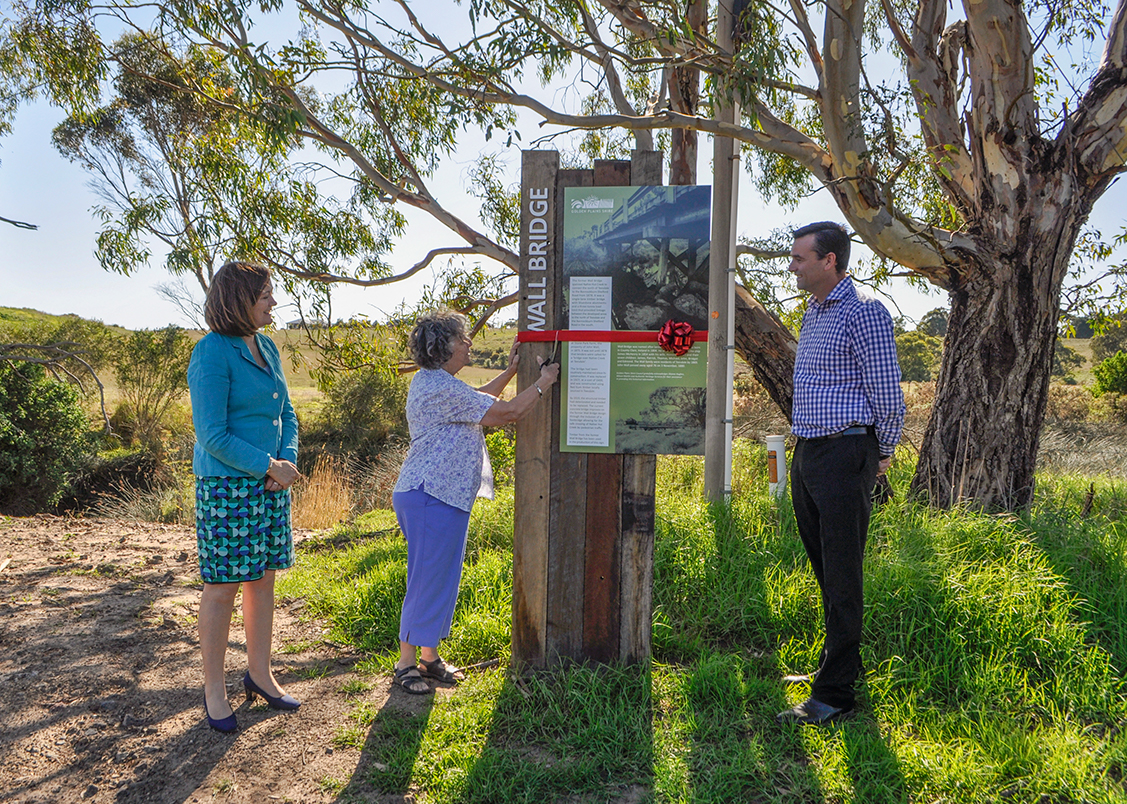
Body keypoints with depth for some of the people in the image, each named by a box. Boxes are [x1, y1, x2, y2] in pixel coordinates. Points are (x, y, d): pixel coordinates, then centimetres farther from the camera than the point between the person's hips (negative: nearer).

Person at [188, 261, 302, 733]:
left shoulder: (266, 348, 10)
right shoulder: (212, 353, -14)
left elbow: (286, 415, 14)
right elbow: (212, 435, -17)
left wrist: (288, 461, -3)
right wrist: (269, 466, -14)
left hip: (270, 483, 7)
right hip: (226, 485, -7)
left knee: (263, 579, 14)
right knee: (223, 586, 4)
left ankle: (259, 674, 29)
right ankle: (214, 689, 20)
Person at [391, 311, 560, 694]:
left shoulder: (432, 382, 14)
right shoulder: (442, 388, -20)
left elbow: (477, 400, 28)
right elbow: (506, 412, -20)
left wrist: (511, 369, 22)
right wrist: (543, 383, -6)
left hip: (441, 496, 11)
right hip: (431, 498, -11)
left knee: (441, 576, 15)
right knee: (427, 579, -1)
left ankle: (429, 655, 26)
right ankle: (407, 661, 12)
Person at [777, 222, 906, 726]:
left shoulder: (864, 312, -11)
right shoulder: (812, 314, 17)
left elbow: (887, 395, -11)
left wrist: (881, 455, -1)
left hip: (844, 455, -9)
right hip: (807, 454, 9)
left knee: (842, 578, -4)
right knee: (823, 568, 16)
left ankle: (834, 695, 3)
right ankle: (844, 662, 32)